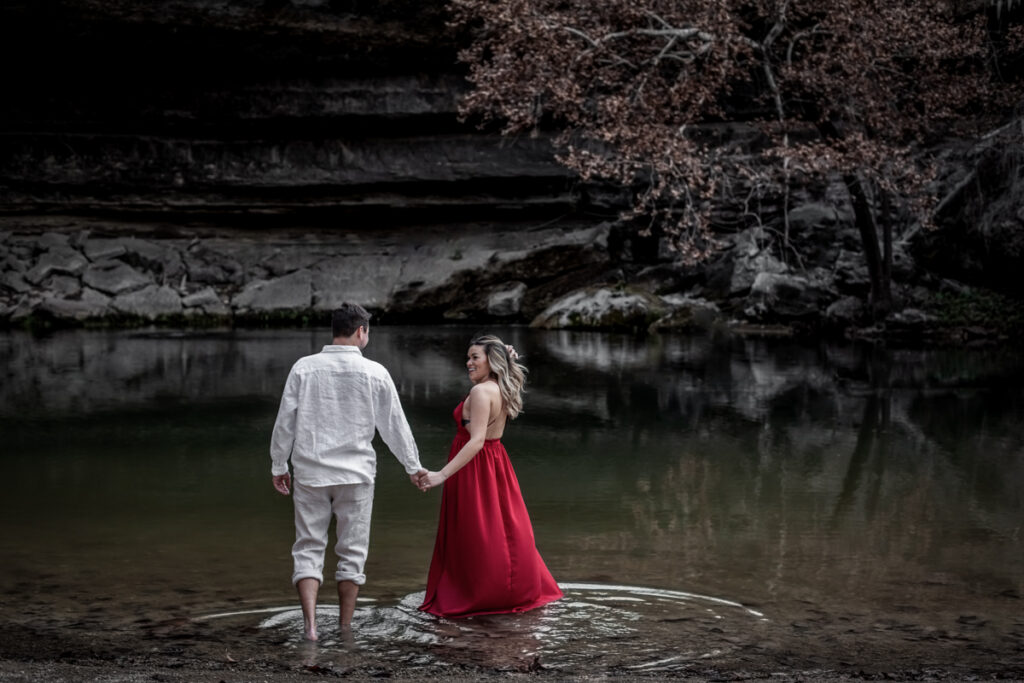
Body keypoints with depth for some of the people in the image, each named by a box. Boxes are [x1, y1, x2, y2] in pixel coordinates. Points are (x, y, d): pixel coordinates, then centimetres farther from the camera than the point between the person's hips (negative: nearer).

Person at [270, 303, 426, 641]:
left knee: (308, 548, 7)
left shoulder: (304, 368, -3)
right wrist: (413, 467, 15)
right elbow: (394, 425, 3)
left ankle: (310, 625, -9)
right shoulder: (375, 373, -4)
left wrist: (278, 466, 12)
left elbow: (285, 422, -1)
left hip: (310, 473, 1)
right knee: (352, 552, 10)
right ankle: (345, 629, 14)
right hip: (356, 473, 0)